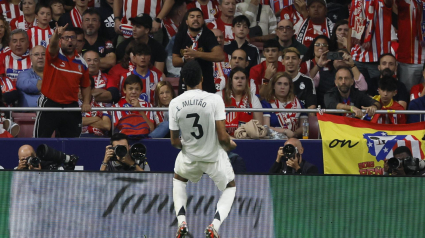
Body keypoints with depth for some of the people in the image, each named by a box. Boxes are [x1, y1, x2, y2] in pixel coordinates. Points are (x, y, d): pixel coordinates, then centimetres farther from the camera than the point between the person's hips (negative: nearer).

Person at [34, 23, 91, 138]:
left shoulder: (81, 63, 6)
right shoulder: (55, 55, -6)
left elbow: (85, 86, 16)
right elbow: (52, 47, -31)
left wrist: (86, 102, -1)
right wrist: (56, 35, -53)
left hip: (71, 107, 4)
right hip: (49, 104, -4)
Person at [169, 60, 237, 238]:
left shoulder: (175, 103, -13)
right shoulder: (214, 100, -22)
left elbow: (174, 142, -5)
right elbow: (222, 137, -22)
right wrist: (230, 145, 2)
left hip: (189, 157, 2)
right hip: (214, 157, -2)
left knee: (178, 178, 35)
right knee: (230, 187, 26)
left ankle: (181, 222, 15)